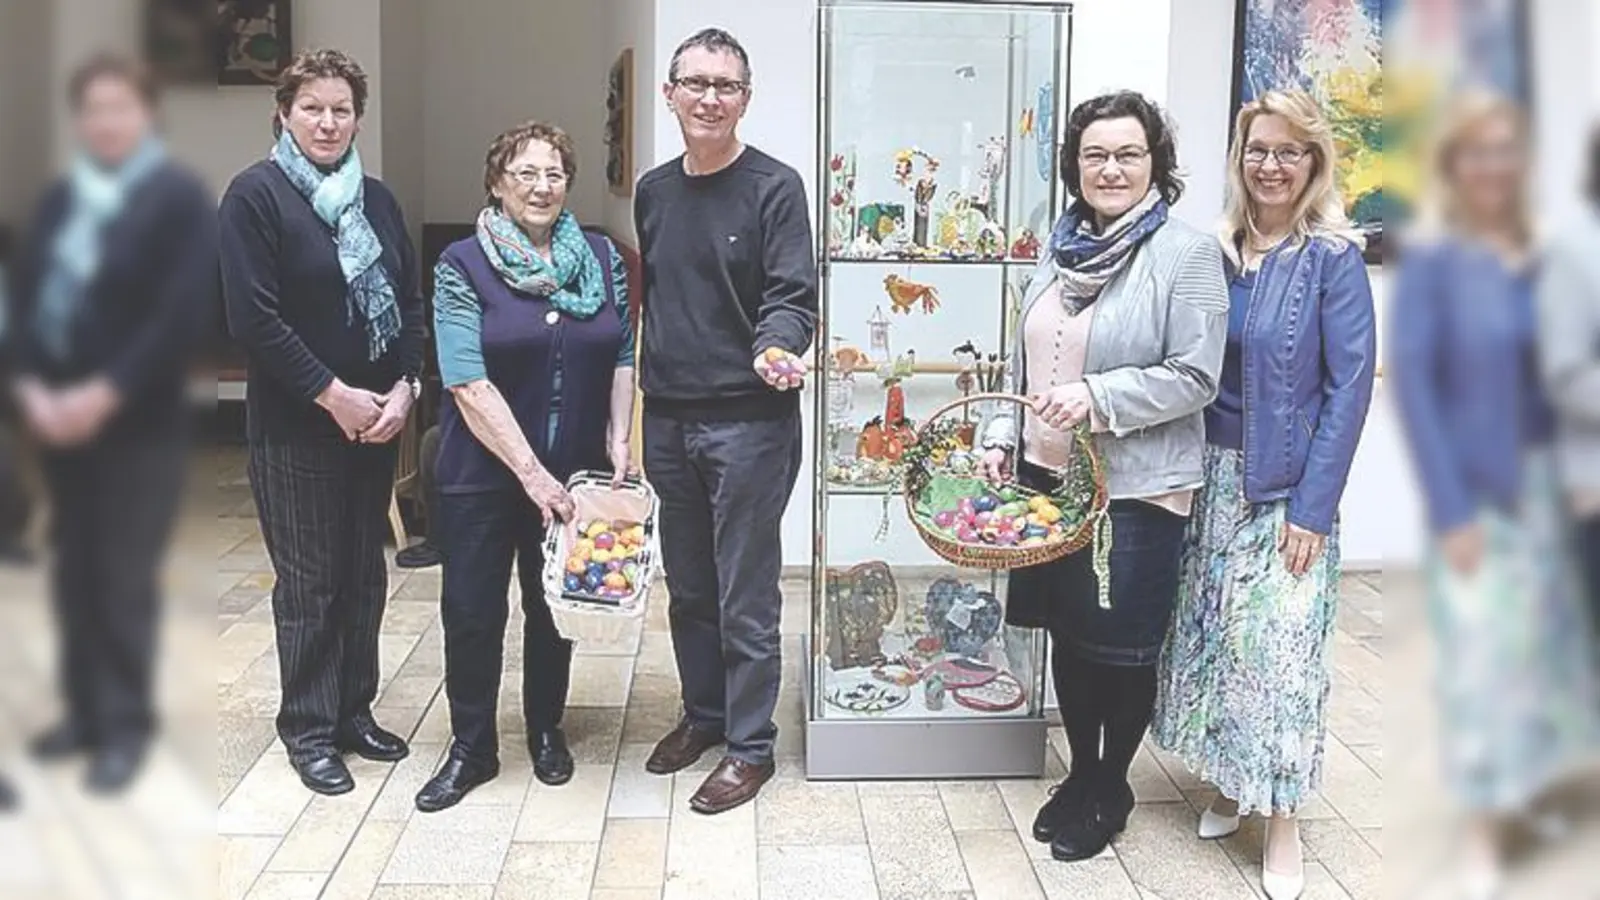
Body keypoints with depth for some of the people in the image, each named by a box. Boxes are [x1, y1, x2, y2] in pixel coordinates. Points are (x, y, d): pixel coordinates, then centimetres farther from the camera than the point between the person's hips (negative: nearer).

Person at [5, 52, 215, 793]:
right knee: (73, 574, 11)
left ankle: (126, 727, 11)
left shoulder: (180, 199, -7)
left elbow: (183, 314, -16)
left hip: (137, 423, -6)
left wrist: (105, 394, -19)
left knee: (124, 580, -1)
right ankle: (84, 712, 24)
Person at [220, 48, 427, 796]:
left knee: (364, 573, 11)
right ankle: (308, 728, 16)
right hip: (295, 424, -5)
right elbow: (253, 317, -15)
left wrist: (403, 390, -6)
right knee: (309, 579, 3)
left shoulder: (376, 199, 10)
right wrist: (334, 396, -16)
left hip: (377, 418, 5)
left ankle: (354, 710, 25)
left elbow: (410, 303, 9)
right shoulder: (256, 193, -8)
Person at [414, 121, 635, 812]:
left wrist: (618, 439, -4)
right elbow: (468, 383, -15)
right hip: (482, 473, -3)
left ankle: (546, 730, 32)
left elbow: (622, 357, 9)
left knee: (555, 604, 14)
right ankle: (471, 748, 20)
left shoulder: (602, 258, 4)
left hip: (575, 472, 3)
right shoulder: (462, 266, -8)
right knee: (472, 610, 3)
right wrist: (530, 472, -19)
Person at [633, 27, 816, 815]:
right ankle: (704, 713, 33)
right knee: (687, 586, 17)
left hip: (748, 418, -6)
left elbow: (792, 295, -12)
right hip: (668, 417, 6)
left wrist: (777, 348, -34)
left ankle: (750, 745, 13)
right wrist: (635, 406, 14)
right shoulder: (653, 191, 11)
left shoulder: (774, 186, -7)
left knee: (746, 594, 1)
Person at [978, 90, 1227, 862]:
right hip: (1047, 476, 6)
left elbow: (1195, 378, -14)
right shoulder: (1062, 249, 9)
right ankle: (1080, 773, 34)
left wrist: (1097, 399, -23)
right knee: (1067, 633, 15)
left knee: (1121, 646, 6)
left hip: (1135, 489, -5)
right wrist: (1000, 435, 3)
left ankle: (1111, 789, 27)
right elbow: (1021, 361, 15)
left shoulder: (1186, 254, -9)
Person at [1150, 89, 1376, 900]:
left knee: (1277, 648, -1)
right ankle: (1228, 784, 31)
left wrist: (1314, 506, -15)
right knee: (1209, 636, 12)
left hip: (1287, 486, -5)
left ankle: (1281, 824, 13)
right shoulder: (1215, 251, 5)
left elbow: (1350, 382, -11)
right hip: (1210, 476, 5)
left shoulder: (1332, 256, -8)